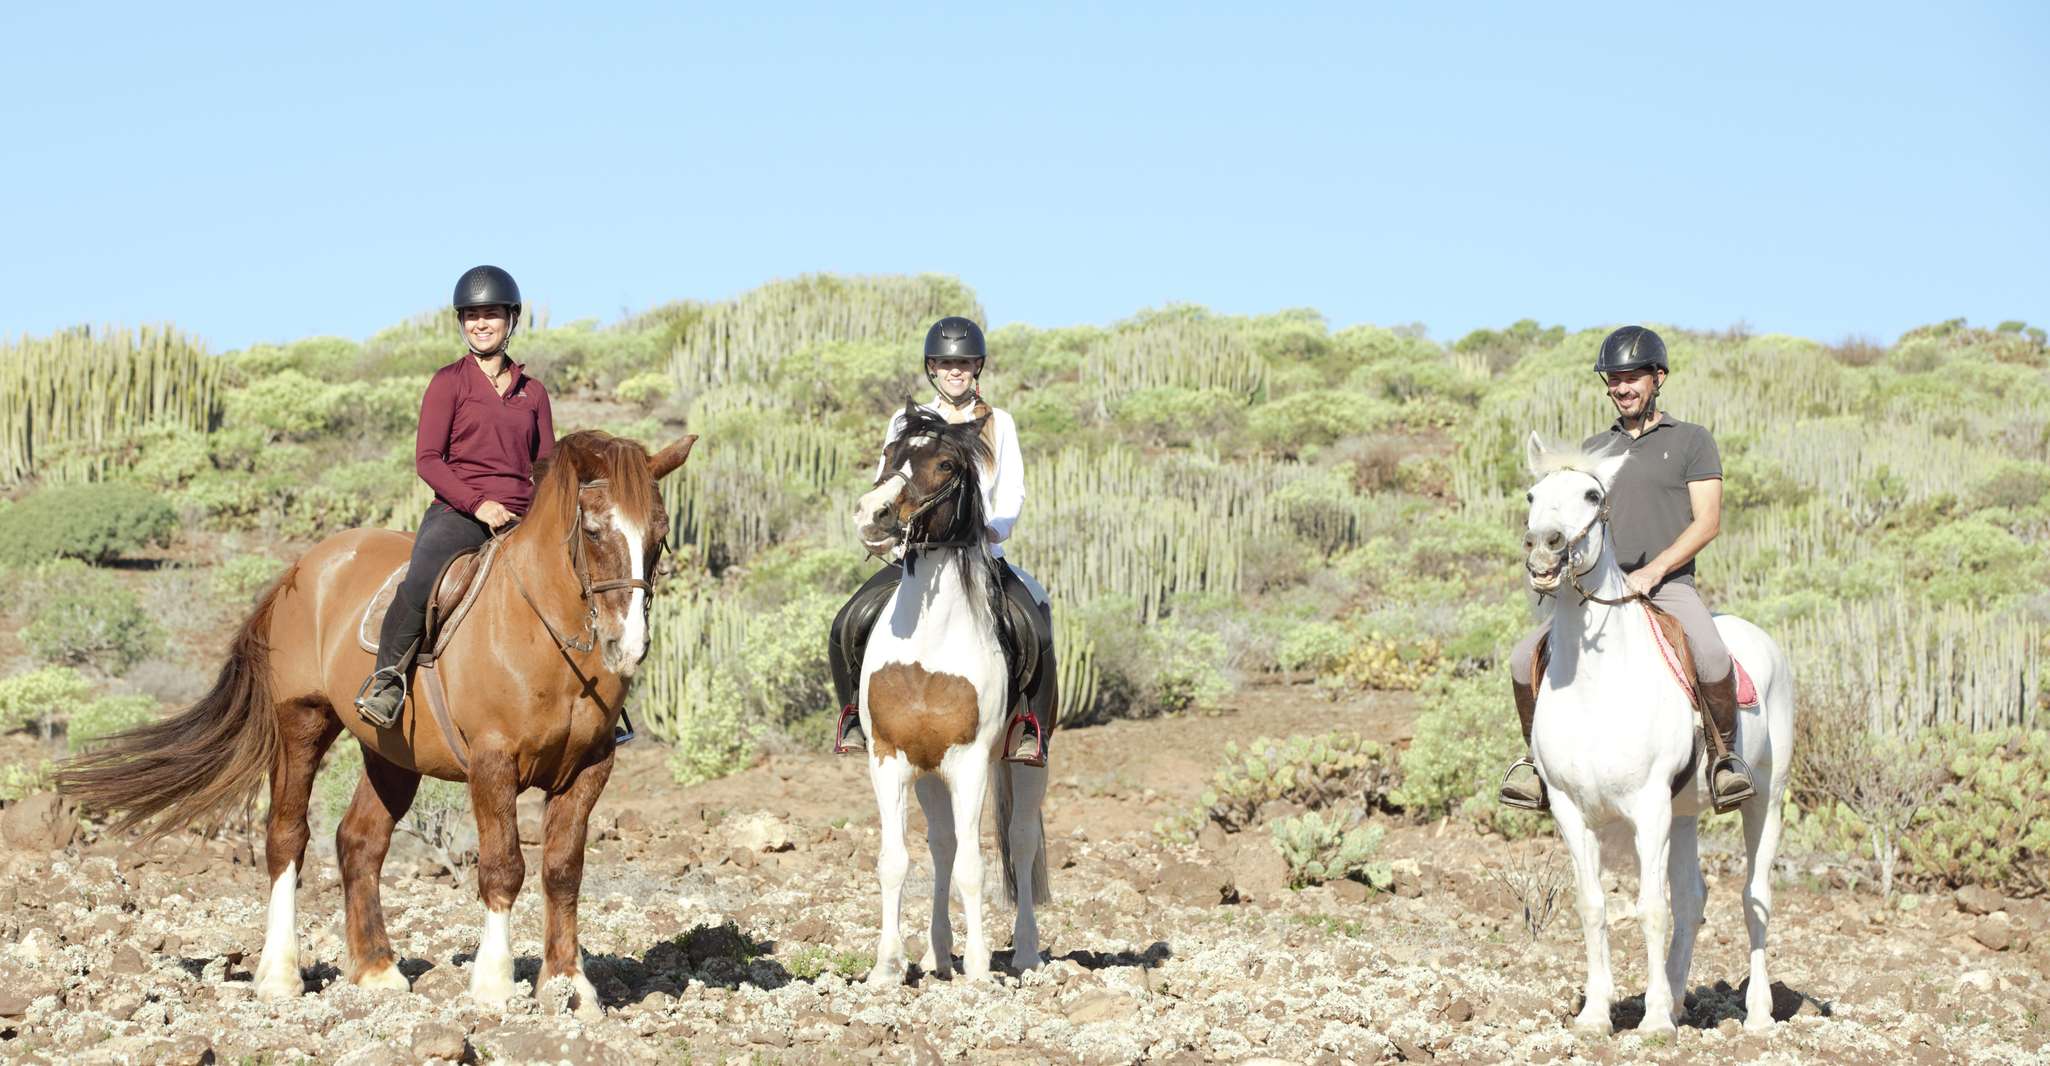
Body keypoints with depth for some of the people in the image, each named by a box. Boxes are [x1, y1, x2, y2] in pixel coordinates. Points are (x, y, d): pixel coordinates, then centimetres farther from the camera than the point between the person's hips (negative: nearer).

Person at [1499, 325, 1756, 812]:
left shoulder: (1691, 441, 6)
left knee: (1713, 659, -34)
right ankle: (1536, 755, 6)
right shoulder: (1594, 449, 20)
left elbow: (1707, 522, -3)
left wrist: (1651, 572, -14)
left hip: (1670, 585, -4)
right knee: (1525, 660, -15)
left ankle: (1725, 755, -13)